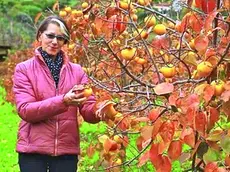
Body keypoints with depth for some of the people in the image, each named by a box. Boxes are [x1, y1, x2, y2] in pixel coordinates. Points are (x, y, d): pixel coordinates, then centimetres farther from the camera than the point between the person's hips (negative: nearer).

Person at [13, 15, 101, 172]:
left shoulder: (76, 71, 7)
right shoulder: (24, 69, 0)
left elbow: (89, 111, 1)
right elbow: (25, 110, -12)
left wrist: (99, 111, -23)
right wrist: (63, 101, -25)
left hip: (67, 150, 2)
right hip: (33, 150, -2)